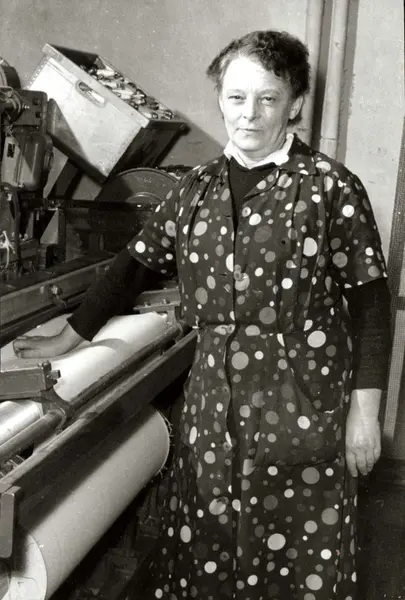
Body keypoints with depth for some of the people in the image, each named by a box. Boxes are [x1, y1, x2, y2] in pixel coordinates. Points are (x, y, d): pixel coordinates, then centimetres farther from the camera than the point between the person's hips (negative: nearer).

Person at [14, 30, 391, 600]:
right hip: (214, 398, 4)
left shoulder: (331, 188, -7)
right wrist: (70, 337, 14)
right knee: (206, 545, 14)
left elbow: (369, 300, -6)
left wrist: (365, 408, -8)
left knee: (298, 551, 8)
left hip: (303, 403, -4)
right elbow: (135, 264, 12)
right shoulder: (196, 187, 6)